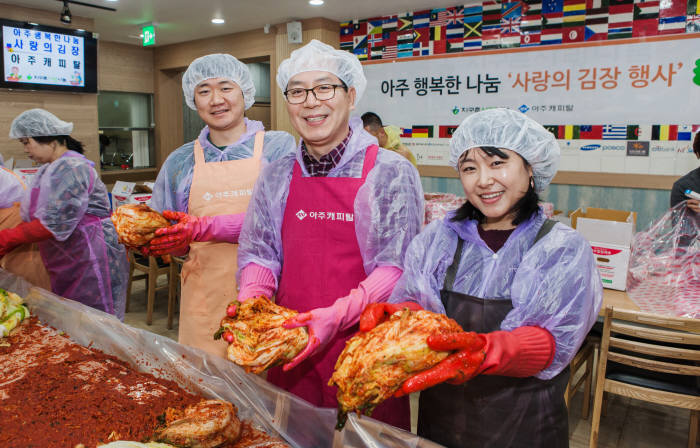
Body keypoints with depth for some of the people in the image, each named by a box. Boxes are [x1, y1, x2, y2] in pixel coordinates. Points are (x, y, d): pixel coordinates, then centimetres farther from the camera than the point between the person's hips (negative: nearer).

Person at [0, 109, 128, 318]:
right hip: (66, 264, 10)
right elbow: (33, 216, 16)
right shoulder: (48, 169, 16)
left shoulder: (71, 168, -16)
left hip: (90, 259, -10)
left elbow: (54, 224, -21)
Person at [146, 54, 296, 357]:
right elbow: (171, 241, 16)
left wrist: (207, 228, -19)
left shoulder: (278, 146, 2)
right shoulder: (180, 162, 12)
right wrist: (144, 236, -6)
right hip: (206, 298, 3)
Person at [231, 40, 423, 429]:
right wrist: (251, 301, -11)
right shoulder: (277, 176, 6)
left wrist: (338, 314, -24)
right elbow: (259, 252, 8)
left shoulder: (391, 172, -7)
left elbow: (397, 266, -12)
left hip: (364, 349, -3)